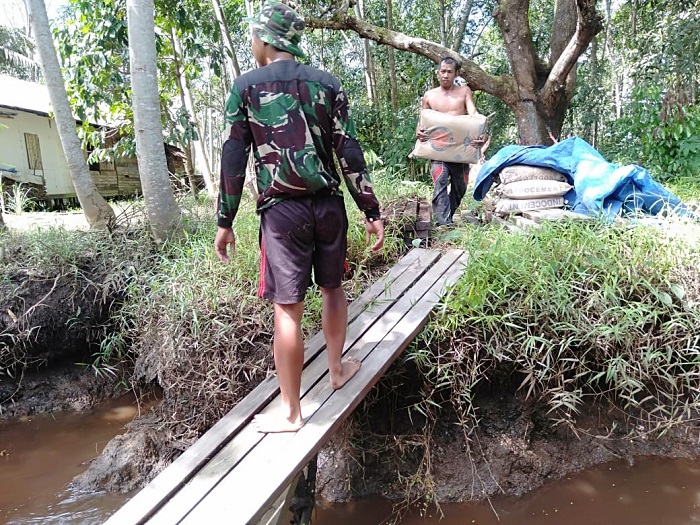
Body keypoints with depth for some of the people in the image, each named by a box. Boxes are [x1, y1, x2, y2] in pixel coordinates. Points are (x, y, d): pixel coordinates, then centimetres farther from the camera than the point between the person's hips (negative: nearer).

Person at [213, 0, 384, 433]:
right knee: (333, 287, 22)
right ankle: (338, 370, 39)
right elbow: (350, 152, 0)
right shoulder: (327, 83, 6)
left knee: (288, 309, 0)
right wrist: (372, 211, 3)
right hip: (328, 204, 3)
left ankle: (290, 412, 11)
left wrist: (225, 222, 3)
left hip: (282, 210, -3)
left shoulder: (246, 87, 1)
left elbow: (234, 158, -3)